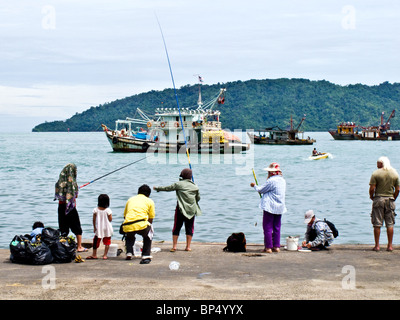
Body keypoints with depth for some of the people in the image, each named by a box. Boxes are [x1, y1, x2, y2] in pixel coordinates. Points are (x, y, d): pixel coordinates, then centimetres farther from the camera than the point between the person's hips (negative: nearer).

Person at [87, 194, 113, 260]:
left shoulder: (95, 210, -5)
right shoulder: (108, 210, -10)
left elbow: (94, 220, -1)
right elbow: (110, 219, -8)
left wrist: (94, 227, 8)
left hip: (98, 229, 1)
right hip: (107, 229, -1)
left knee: (96, 241, 13)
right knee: (107, 242, 8)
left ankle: (94, 255, 19)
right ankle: (105, 255, 7)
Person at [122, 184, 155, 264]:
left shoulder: (130, 199, 28)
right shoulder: (150, 201, 18)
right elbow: (151, 219, 19)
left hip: (127, 227, 3)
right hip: (141, 224, -3)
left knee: (129, 237, 38)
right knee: (148, 236, 29)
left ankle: (129, 253, 20)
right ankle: (146, 256, 16)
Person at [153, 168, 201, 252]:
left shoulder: (179, 184, -2)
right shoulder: (195, 186, 6)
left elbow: (167, 188, 5)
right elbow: (198, 198, 13)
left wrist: (157, 188, 19)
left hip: (181, 209, -2)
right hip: (192, 210, 2)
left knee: (177, 227, 6)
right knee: (189, 228, 8)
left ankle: (174, 246, 5)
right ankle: (188, 247, 8)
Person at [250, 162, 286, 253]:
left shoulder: (271, 181, -16)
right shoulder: (283, 180, 10)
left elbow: (261, 190, -7)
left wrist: (254, 186, 14)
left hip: (270, 207, -8)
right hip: (280, 207, 8)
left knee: (267, 228, -1)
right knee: (277, 227, 12)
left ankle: (268, 247, -1)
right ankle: (276, 247, 12)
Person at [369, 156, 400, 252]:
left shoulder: (376, 173, -7)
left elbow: (372, 188, -12)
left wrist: (371, 196, 6)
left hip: (378, 199, -3)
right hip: (390, 199, 3)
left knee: (377, 224, 2)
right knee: (390, 224, 8)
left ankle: (377, 245, 2)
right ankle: (390, 245, 8)